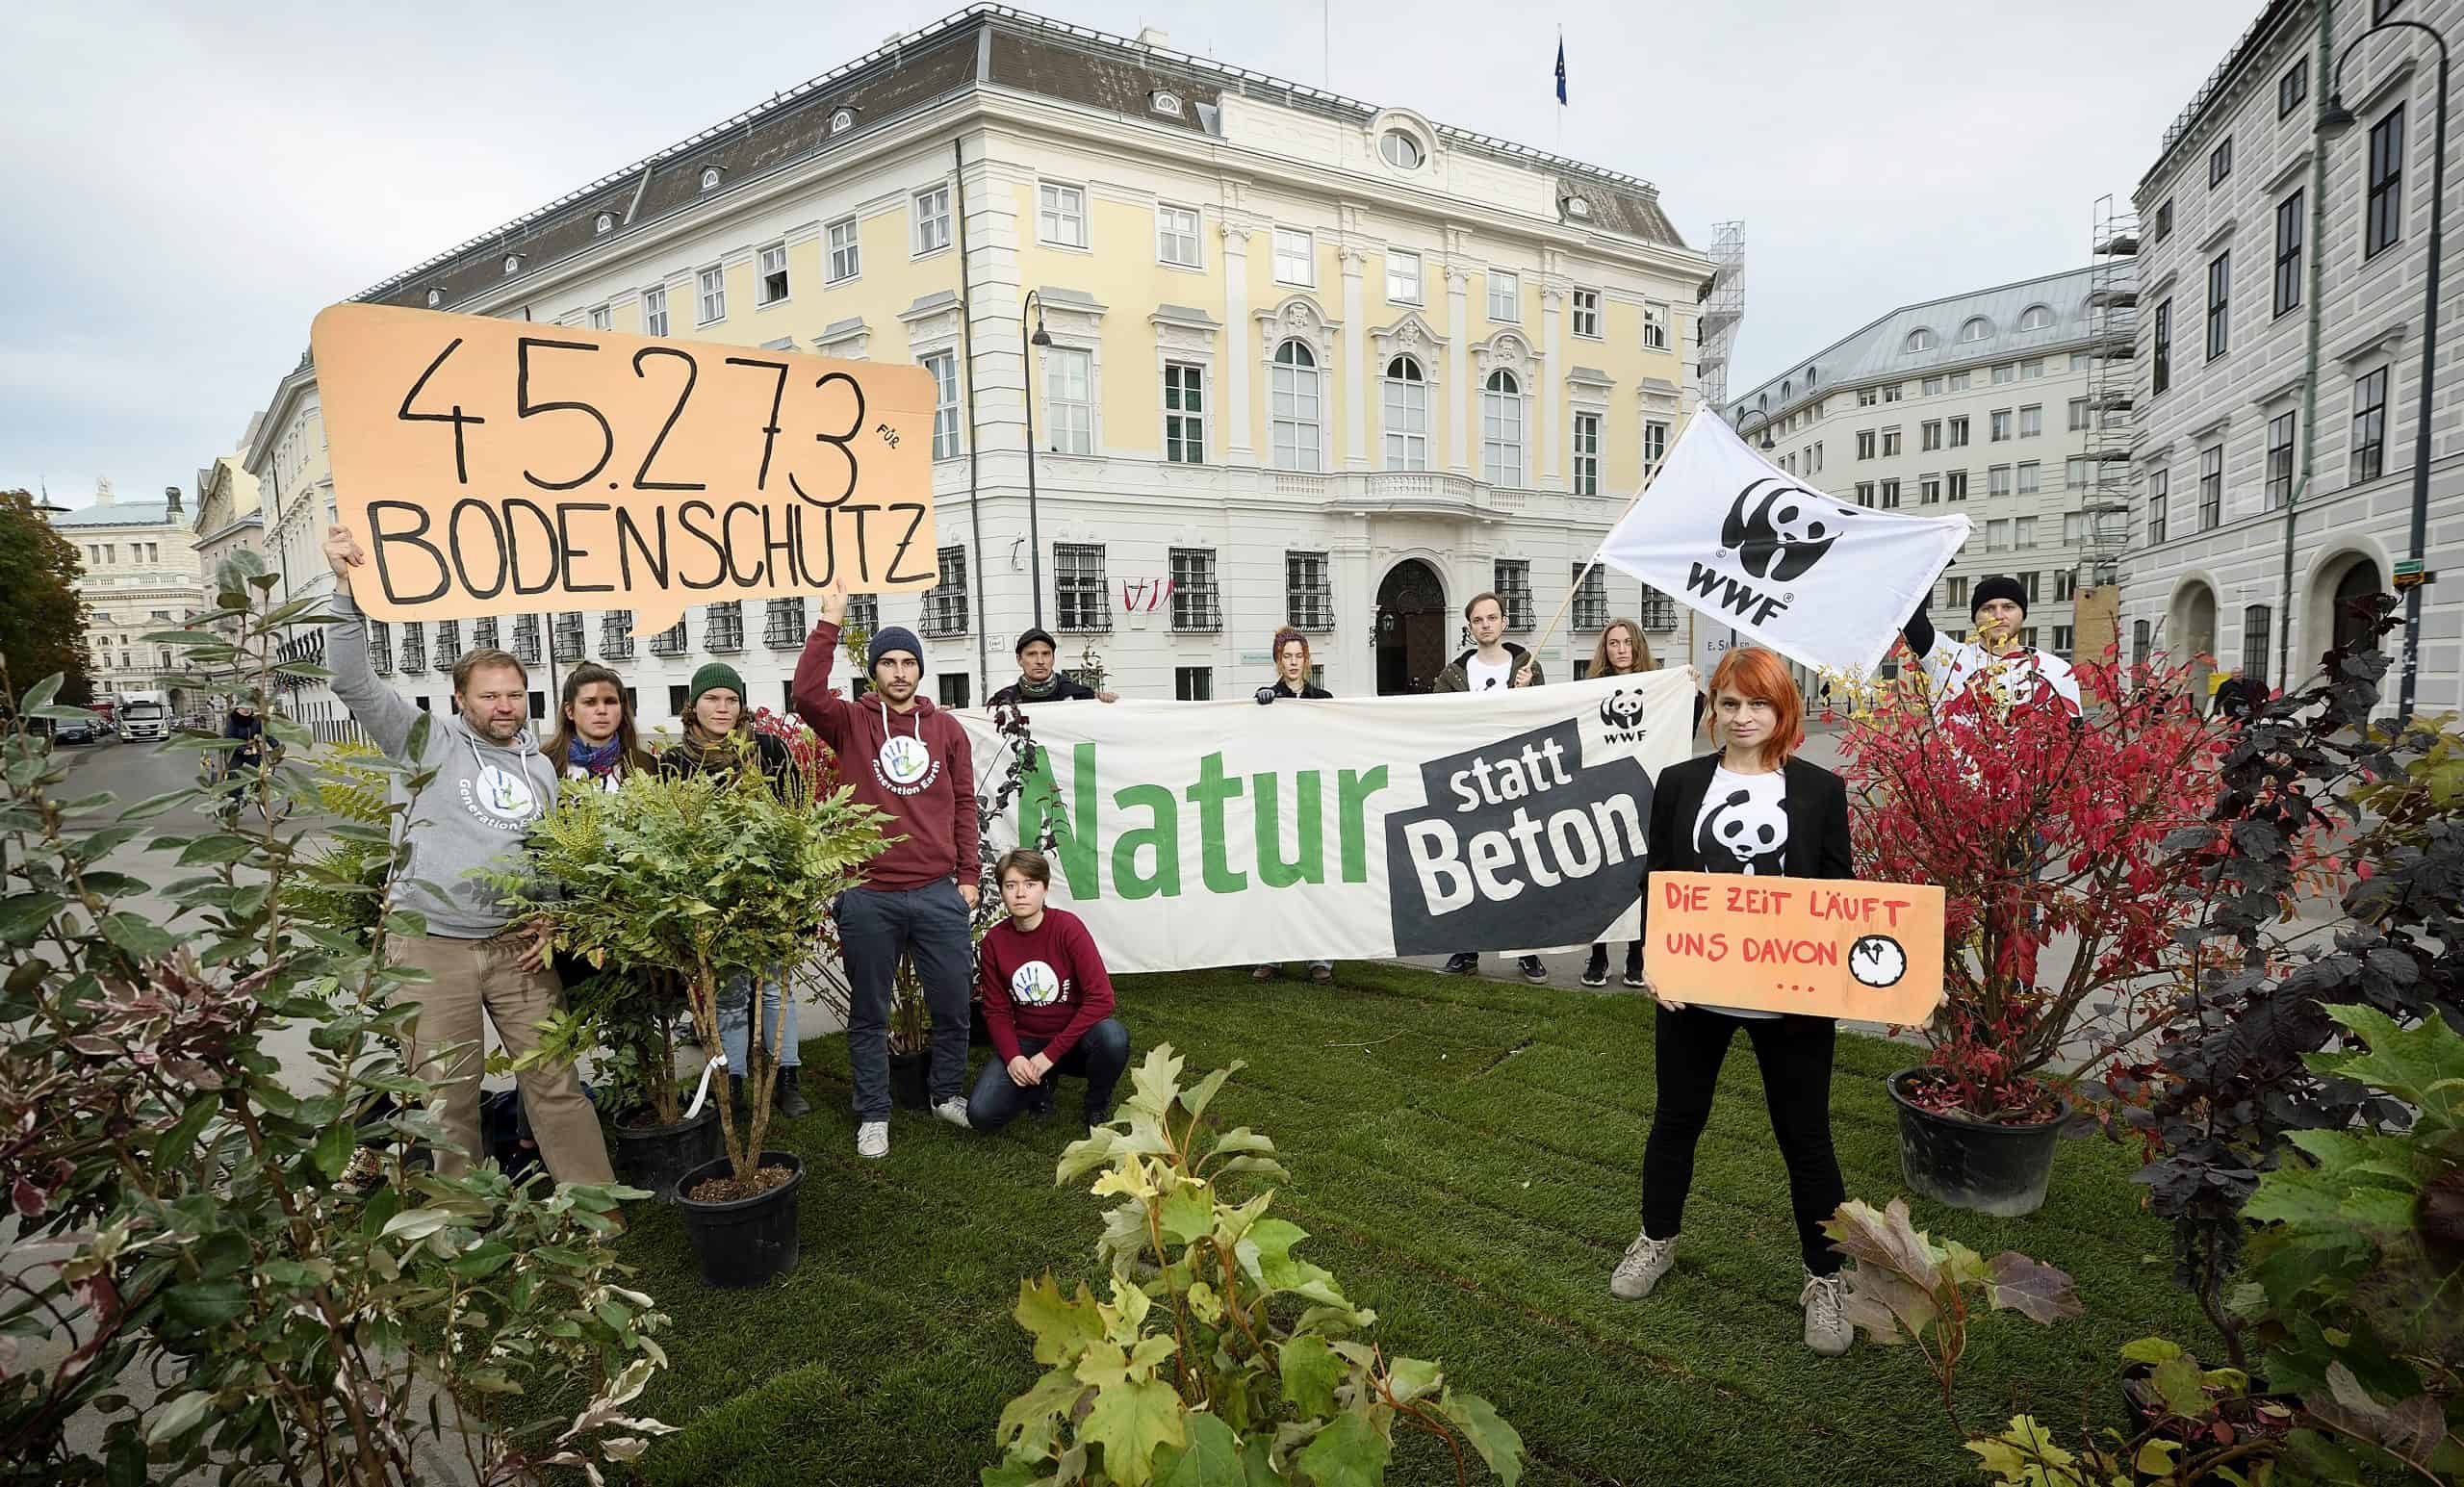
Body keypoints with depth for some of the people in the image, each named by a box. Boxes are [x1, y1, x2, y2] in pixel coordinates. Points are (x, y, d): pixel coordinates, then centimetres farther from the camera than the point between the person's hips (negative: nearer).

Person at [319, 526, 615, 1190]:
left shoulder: (540, 767, 13)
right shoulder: (429, 742, 1)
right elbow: (353, 681, -9)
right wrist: (348, 589, -17)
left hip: (518, 946, 3)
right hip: (430, 946, -3)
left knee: (555, 1081, 5)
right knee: (447, 1093, 7)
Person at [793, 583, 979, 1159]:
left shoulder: (946, 728, 8)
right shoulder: (851, 721, 3)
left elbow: (963, 804, 9)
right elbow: (805, 695, -17)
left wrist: (967, 875, 7)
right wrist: (829, 623, -18)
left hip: (940, 893, 2)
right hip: (867, 896, -2)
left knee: (953, 1004, 10)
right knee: (869, 1012, 11)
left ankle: (948, 1095, 32)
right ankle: (873, 1114, 25)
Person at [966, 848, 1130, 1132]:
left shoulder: (1067, 927, -16)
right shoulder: (994, 941, -5)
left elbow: (1100, 997, -21)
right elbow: (996, 1010, 2)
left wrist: (1050, 1054, -21)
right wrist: (1012, 1057, -17)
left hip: (1073, 1037, -2)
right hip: (1025, 1042, 3)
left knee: (1113, 1037, -36)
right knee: (981, 1114, -20)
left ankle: (1097, 1106, -2)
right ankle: (1039, 1084, 13)